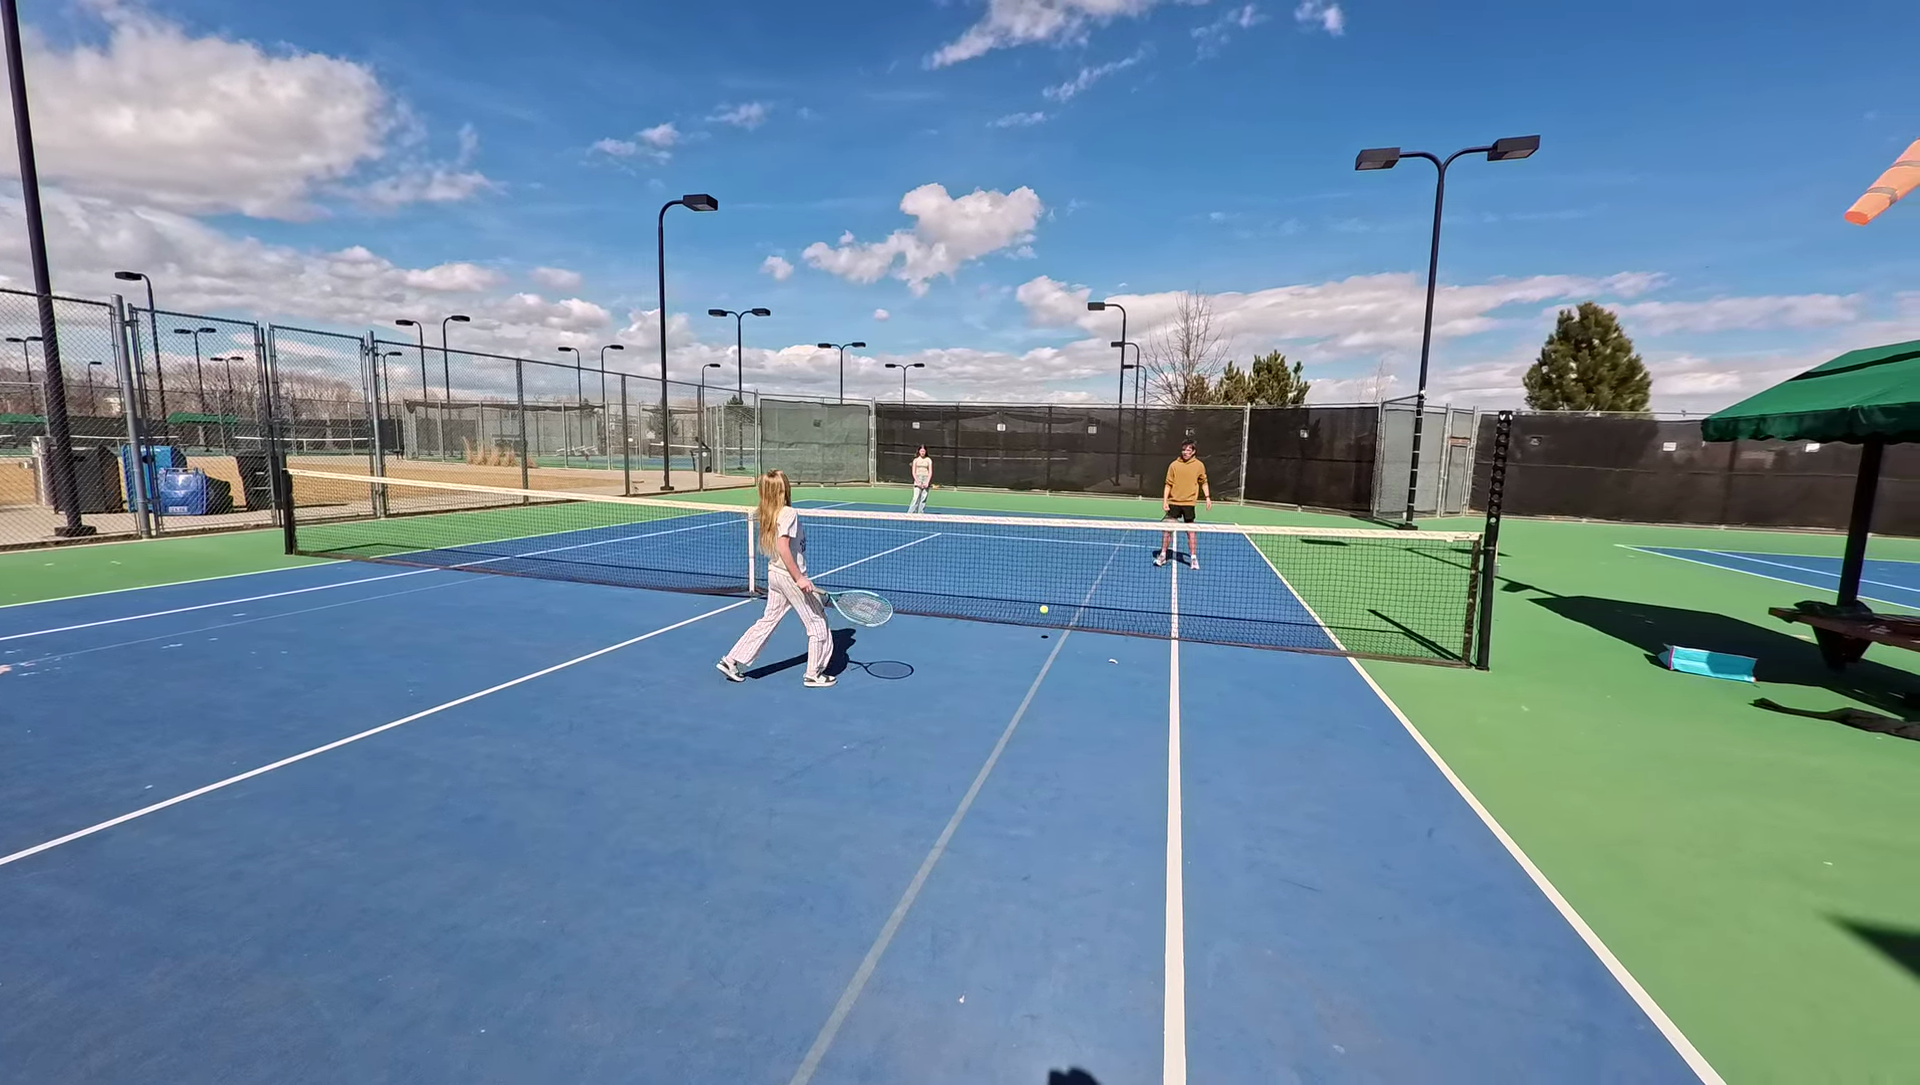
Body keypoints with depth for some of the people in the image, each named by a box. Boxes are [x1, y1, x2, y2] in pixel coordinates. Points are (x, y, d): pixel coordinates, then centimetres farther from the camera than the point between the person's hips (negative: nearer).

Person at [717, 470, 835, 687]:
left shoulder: (769, 514, 7)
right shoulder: (789, 514, -19)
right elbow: (783, 548, -28)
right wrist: (799, 578, -26)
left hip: (774, 573, 8)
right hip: (790, 575, -8)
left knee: (768, 621, 19)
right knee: (817, 621, 6)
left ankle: (731, 660, 21)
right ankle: (814, 674, 14)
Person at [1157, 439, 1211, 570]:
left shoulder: (1199, 465, 1)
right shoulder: (1174, 465, 1)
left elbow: (1203, 482, 12)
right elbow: (1168, 484, 4)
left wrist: (1208, 497, 3)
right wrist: (1164, 501, -2)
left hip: (1189, 502, -1)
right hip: (1174, 502, 1)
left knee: (1191, 530, 3)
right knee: (1168, 528, 3)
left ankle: (1193, 557, 12)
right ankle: (1163, 555, 15)